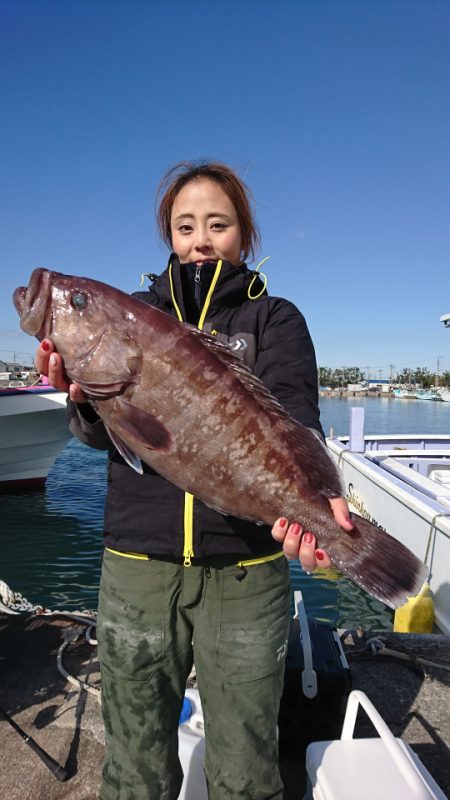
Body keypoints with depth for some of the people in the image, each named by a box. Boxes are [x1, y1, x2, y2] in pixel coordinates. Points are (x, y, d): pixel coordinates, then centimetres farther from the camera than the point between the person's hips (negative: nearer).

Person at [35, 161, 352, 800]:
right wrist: (84, 399, -24)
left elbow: (293, 420, -12)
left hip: (247, 569, -1)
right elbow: (107, 434, -1)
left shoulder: (275, 319, 4)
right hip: (137, 563, 2)